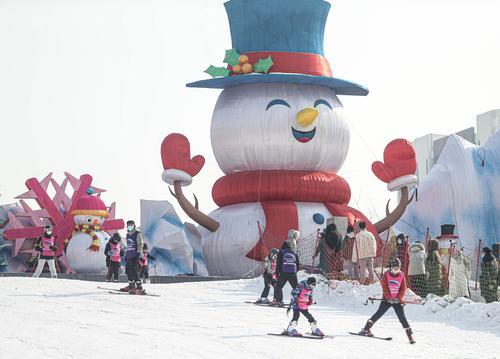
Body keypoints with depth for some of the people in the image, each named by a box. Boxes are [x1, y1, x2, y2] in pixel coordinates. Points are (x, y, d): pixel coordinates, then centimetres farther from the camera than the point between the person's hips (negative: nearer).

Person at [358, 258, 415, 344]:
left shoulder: (401, 275, 1)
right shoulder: (386, 274, -3)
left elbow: (403, 288, -1)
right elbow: (384, 286, -8)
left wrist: (399, 298, -12)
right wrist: (389, 297, -16)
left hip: (397, 300, 1)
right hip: (387, 299, 0)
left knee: (402, 317, -5)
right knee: (379, 313, -1)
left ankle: (409, 334, -2)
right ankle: (366, 328, 8)